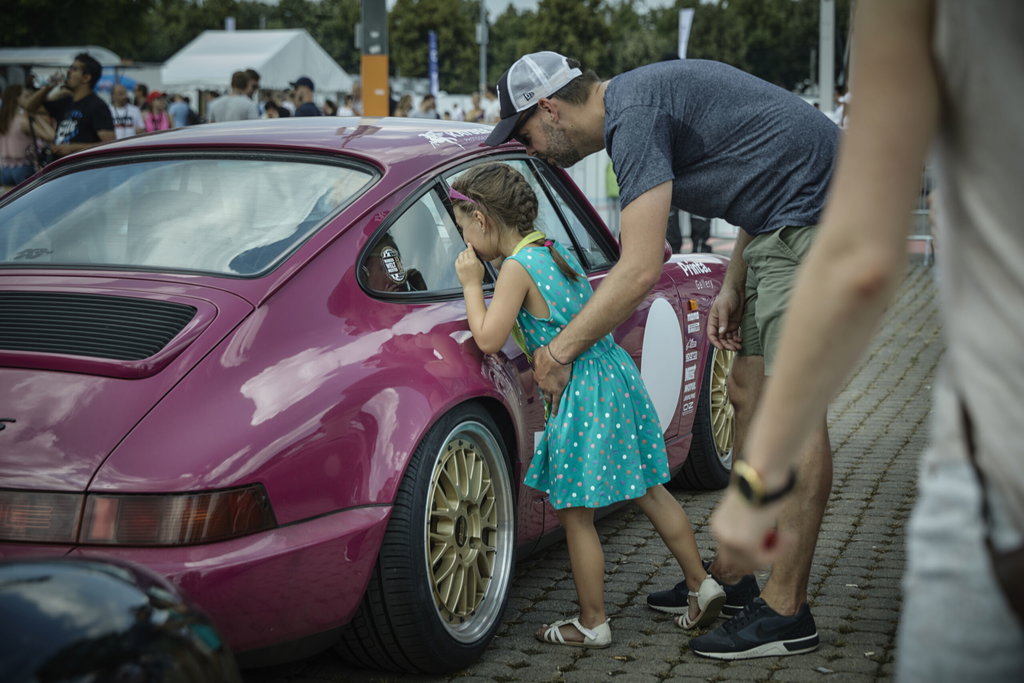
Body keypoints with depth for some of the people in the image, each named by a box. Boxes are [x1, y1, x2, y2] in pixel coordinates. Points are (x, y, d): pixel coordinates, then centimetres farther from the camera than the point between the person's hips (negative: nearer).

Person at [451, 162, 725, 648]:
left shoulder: (516, 267, -14)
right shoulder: (554, 250, 13)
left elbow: (488, 339, -18)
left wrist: (471, 284, -8)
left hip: (581, 397, -9)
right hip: (614, 377, 9)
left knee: (574, 513, 2)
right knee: (648, 493, 17)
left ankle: (592, 624, 12)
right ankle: (701, 584, 22)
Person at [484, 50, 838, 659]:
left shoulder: (632, 116, -17)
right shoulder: (642, 96, 15)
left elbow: (640, 271, -23)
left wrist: (560, 351, -11)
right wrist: (733, 288, 13)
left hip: (815, 222, -11)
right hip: (786, 224, 11)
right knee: (749, 391, 13)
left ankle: (786, 611, -6)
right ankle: (733, 575, 22)